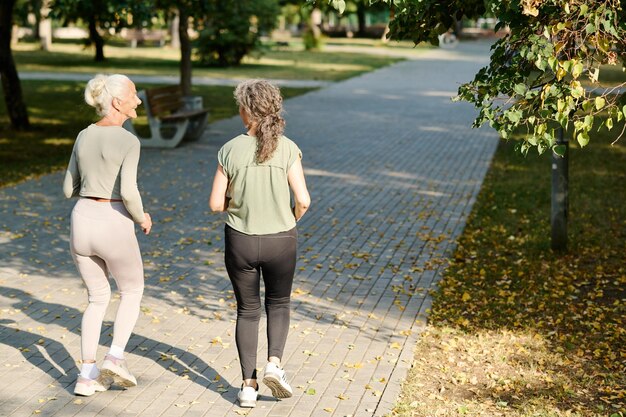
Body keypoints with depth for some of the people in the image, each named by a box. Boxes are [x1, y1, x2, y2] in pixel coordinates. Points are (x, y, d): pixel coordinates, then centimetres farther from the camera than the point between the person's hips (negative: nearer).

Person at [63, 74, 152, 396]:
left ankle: (87, 376, 14)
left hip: (81, 224, 5)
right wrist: (142, 218, -2)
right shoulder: (129, 141, -12)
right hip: (113, 228, -5)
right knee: (132, 292, 20)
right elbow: (128, 192, -22)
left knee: (98, 298, 20)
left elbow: (70, 189, 11)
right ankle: (114, 359, 5)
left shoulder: (83, 137, 7)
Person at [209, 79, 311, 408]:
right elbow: (303, 200, -12)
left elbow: (216, 203, -7)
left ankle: (248, 384, 13)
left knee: (247, 310, 16)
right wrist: (291, 219, 8)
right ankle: (274, 362, 4)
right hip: (280, 241, 0)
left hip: (240, 242, 0)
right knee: (278, 304, 23)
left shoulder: (230, 150, -9)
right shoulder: (287, 149, -10)